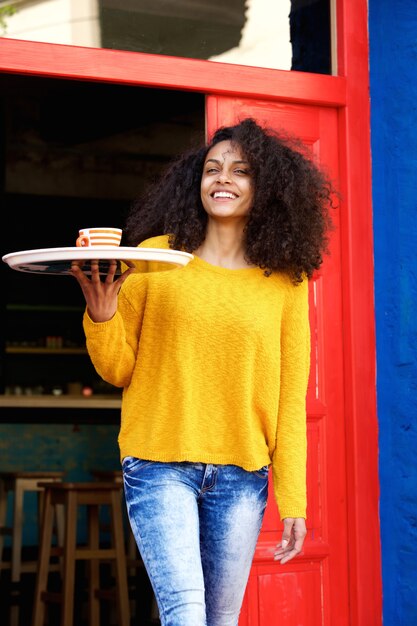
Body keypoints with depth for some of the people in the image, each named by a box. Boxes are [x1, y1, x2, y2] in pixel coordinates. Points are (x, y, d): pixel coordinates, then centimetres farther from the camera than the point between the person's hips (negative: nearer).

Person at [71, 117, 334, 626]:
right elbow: (118, 371, 5)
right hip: (160, 466, -2)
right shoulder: (154, 257, 0)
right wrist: (101, 316, -15)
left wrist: (292, 499, 1)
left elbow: (290, 396, 4)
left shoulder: (284, 281, 3)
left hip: (242, 477, 2)